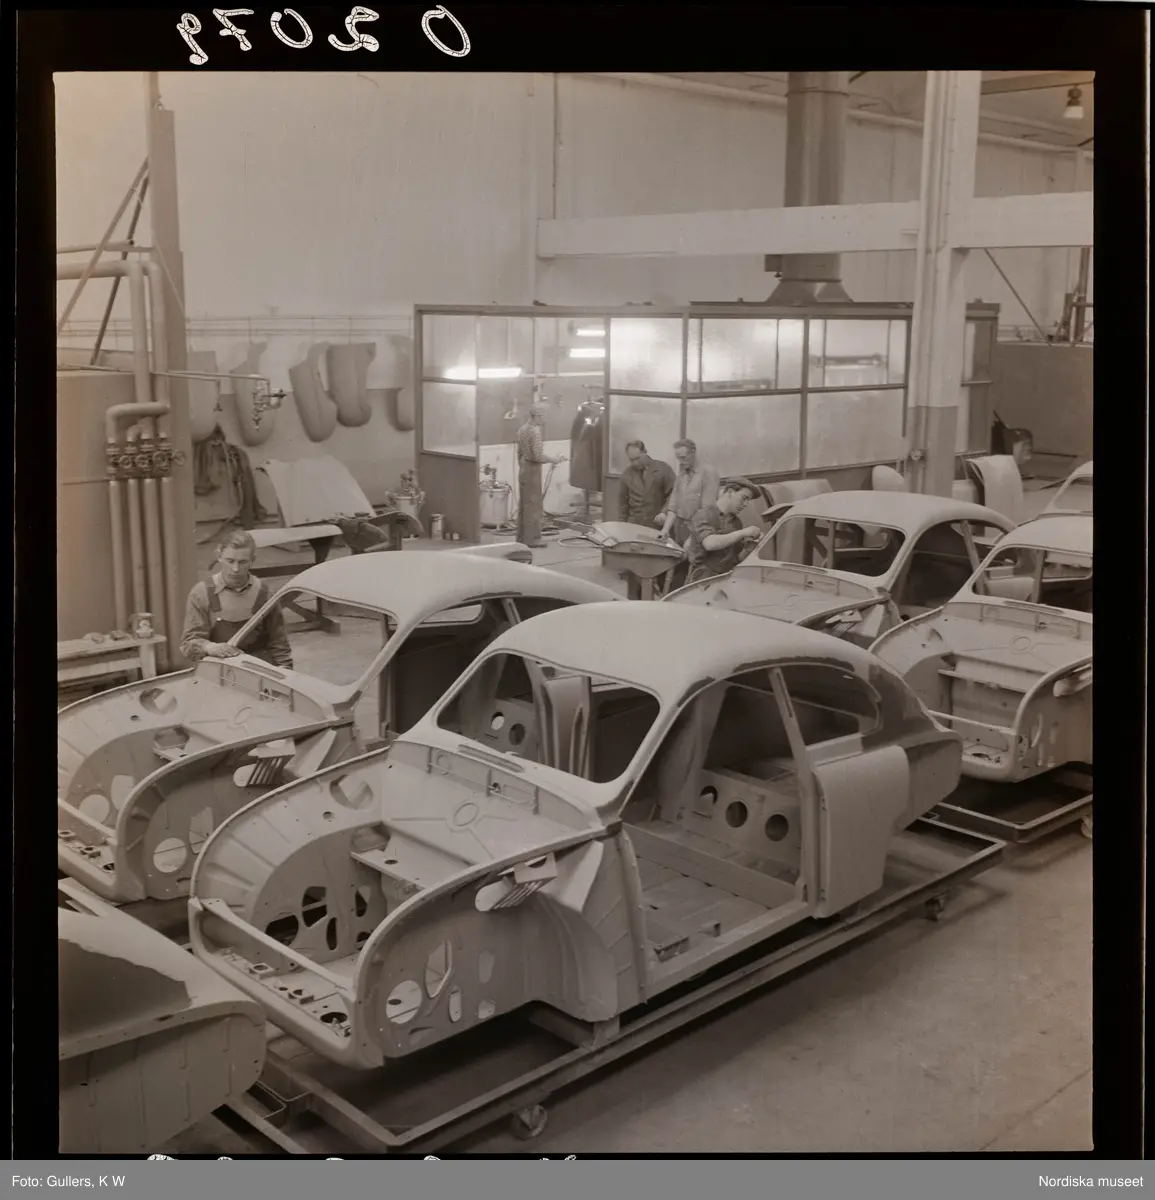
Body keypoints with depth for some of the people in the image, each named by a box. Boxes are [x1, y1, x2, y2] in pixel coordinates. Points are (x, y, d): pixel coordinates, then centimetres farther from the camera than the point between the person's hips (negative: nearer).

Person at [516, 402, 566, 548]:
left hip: (523, 469, 9)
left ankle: (522, 538, 17)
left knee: (523, 504, 12)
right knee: (533, 505, -3)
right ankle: (531, 539, 1)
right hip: (533, 470, -9)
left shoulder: (522, 429, 10)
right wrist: (555, 460, -13)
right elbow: (538, 456, -23)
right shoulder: (535, 430, -18)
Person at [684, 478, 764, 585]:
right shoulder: (703, 515, -5)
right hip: (704, 580, -6)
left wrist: (747, 546, -5)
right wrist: (743, 533, -23)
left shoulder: (737, 522, 16)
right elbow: (710, 544, -24)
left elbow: (738, 558, 16)